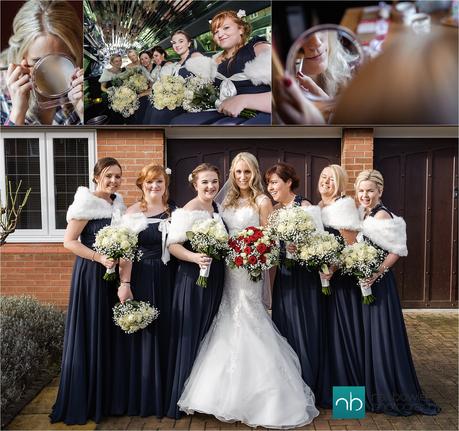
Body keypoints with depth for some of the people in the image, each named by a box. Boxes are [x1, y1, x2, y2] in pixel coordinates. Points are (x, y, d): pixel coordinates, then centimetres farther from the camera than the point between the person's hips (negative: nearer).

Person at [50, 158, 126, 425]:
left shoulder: (118, 203, 10)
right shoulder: (86, 202, -11)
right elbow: (69, 242, -13)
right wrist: (99, 258, -21)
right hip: (91, 274, -7)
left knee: (109, 333, 14)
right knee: (89, 334, 1)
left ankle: (106, 397, 30)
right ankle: (82, 402, 18)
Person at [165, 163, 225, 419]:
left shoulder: (217, 208, 9)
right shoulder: (188, 211, -14)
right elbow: (173, 245, -19)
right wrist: (195, 258, -32)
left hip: (216, 278, 8)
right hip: (194, 278, -7)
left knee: (211, 334, 16)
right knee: (192, 335, 0)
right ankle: (184, 397, 17)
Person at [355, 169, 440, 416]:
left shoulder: (381, 215, -16)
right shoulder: (366, 215, 10)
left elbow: (398, 250, -19)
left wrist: (377, 273, -25)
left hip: (378, 283, -9)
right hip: (364, 281, 9)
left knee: (381, 334, 1)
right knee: (368, 334, 16)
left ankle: (389, 393, 17)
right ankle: (374, 389, 32)